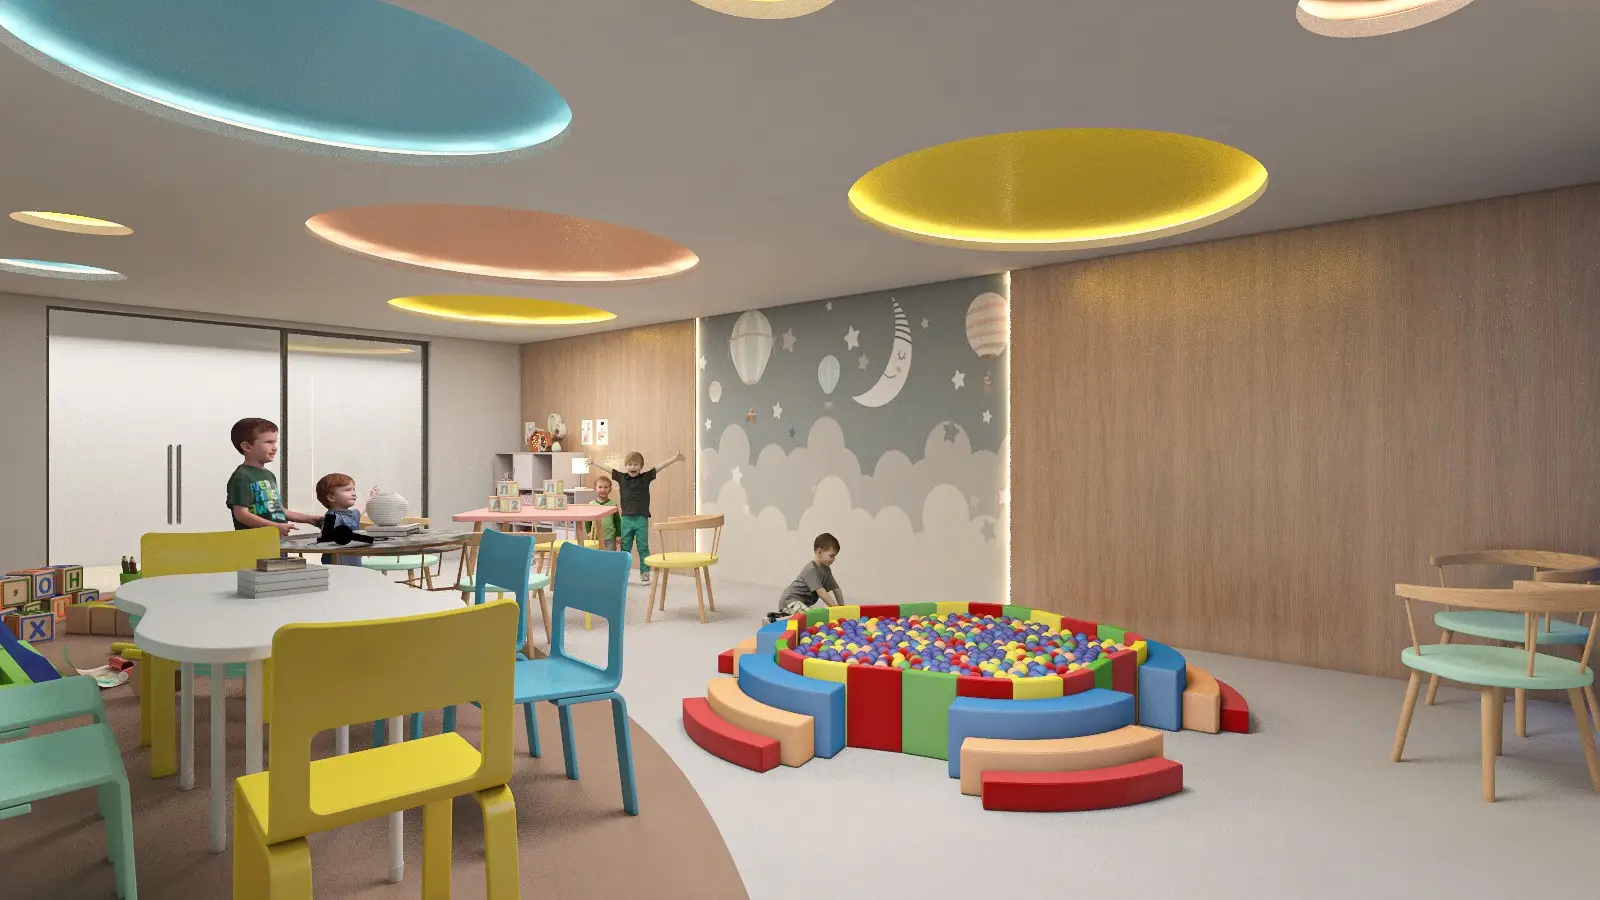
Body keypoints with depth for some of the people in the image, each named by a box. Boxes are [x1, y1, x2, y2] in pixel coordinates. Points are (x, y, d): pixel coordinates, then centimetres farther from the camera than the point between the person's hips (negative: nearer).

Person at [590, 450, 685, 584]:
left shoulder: (646, 477, -2)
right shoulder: (621, 477, 3)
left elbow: (660, 467, -8)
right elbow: (608, 469, 10)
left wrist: (675, 458, -12)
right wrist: (594, 463, 15)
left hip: (642, 519, -2)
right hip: (626, 518, 2)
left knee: (643, 547, 5)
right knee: (624, 548, 11)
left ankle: (645, 574, 13)